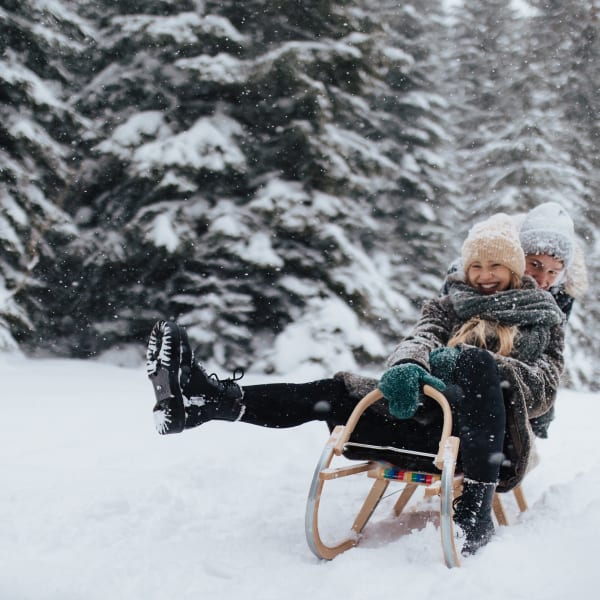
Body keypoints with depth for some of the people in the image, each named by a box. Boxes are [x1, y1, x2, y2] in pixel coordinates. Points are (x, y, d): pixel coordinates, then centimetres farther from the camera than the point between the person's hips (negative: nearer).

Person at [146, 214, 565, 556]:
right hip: (433, 423, 4)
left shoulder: (542, 318, 18)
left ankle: (475, 510, -43)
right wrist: (408, 368, -23)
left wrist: (485, 367, -16)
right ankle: (207, 399, -32)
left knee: (476, 361, -34)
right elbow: (419, 340, 3)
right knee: (336, 394, -17)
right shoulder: (448, 308, 25)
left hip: (496, 436, -3)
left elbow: (543, 388, 3)